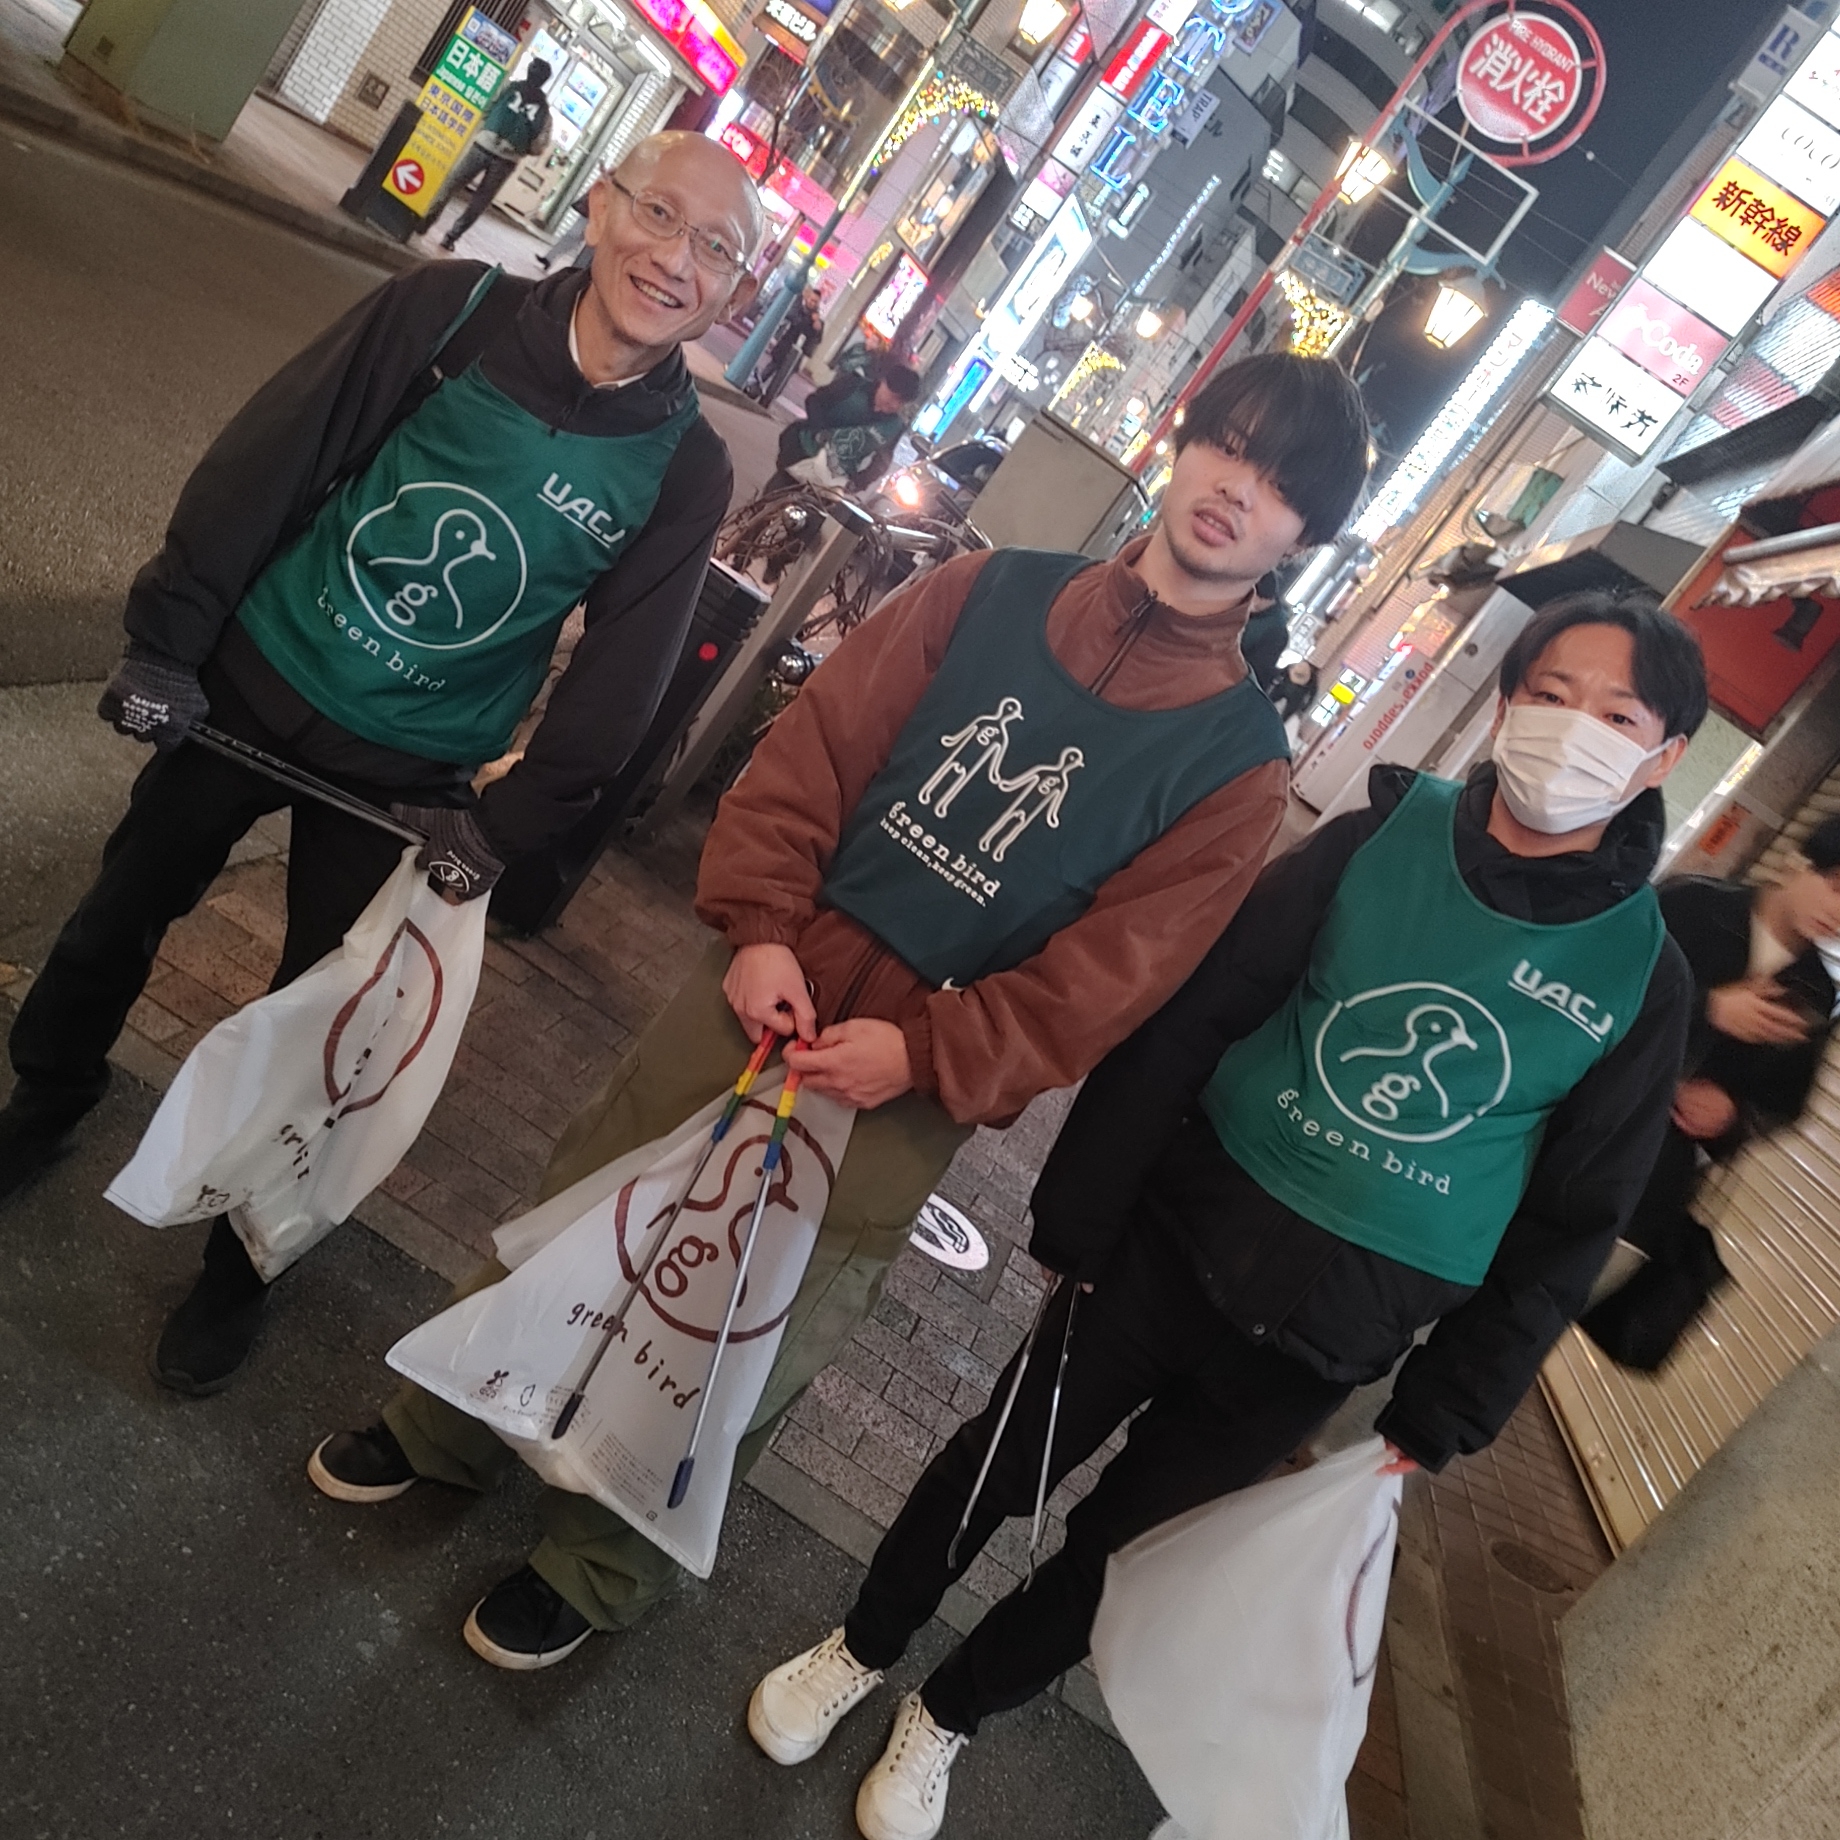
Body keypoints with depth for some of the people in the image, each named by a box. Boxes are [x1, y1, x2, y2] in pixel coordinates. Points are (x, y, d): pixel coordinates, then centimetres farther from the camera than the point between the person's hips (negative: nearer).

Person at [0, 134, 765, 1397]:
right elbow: (263, 468, -8)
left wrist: (508, 826, -11)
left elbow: (619, 677, -9)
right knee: (121, 914, 20)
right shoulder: (449, 311, -12)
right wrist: (168, 641, -7)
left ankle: (238, 1261, 34)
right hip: (243, 692, 2)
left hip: (404, 779, -1)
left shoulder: (685, 468, -11)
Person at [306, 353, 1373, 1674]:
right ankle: (444, 1431, 46)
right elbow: (814, 747, -1)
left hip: (910, 1092, -2)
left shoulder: (1240, 762, -6)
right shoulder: (994, 591, 1)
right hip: (770, 992, 3)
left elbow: (1108, 972, -10)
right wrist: (761, 927, -11)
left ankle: (595, 1573, 40)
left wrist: (921, 1053, -17)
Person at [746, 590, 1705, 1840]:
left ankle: (951, 1717, 44)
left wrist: (1433, 1422, 2)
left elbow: (1565, 1228, 1)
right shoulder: (1376, 844, -8)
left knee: (1115, 1546, 15)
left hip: (1314, 1350, 1)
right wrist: (1076, 1221, -10)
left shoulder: (1644, 976, -5)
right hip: (1169, 1246, 0)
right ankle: (864, 1649, 43)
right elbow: (1182, 1033, -9)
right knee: (998, 1468, 12)